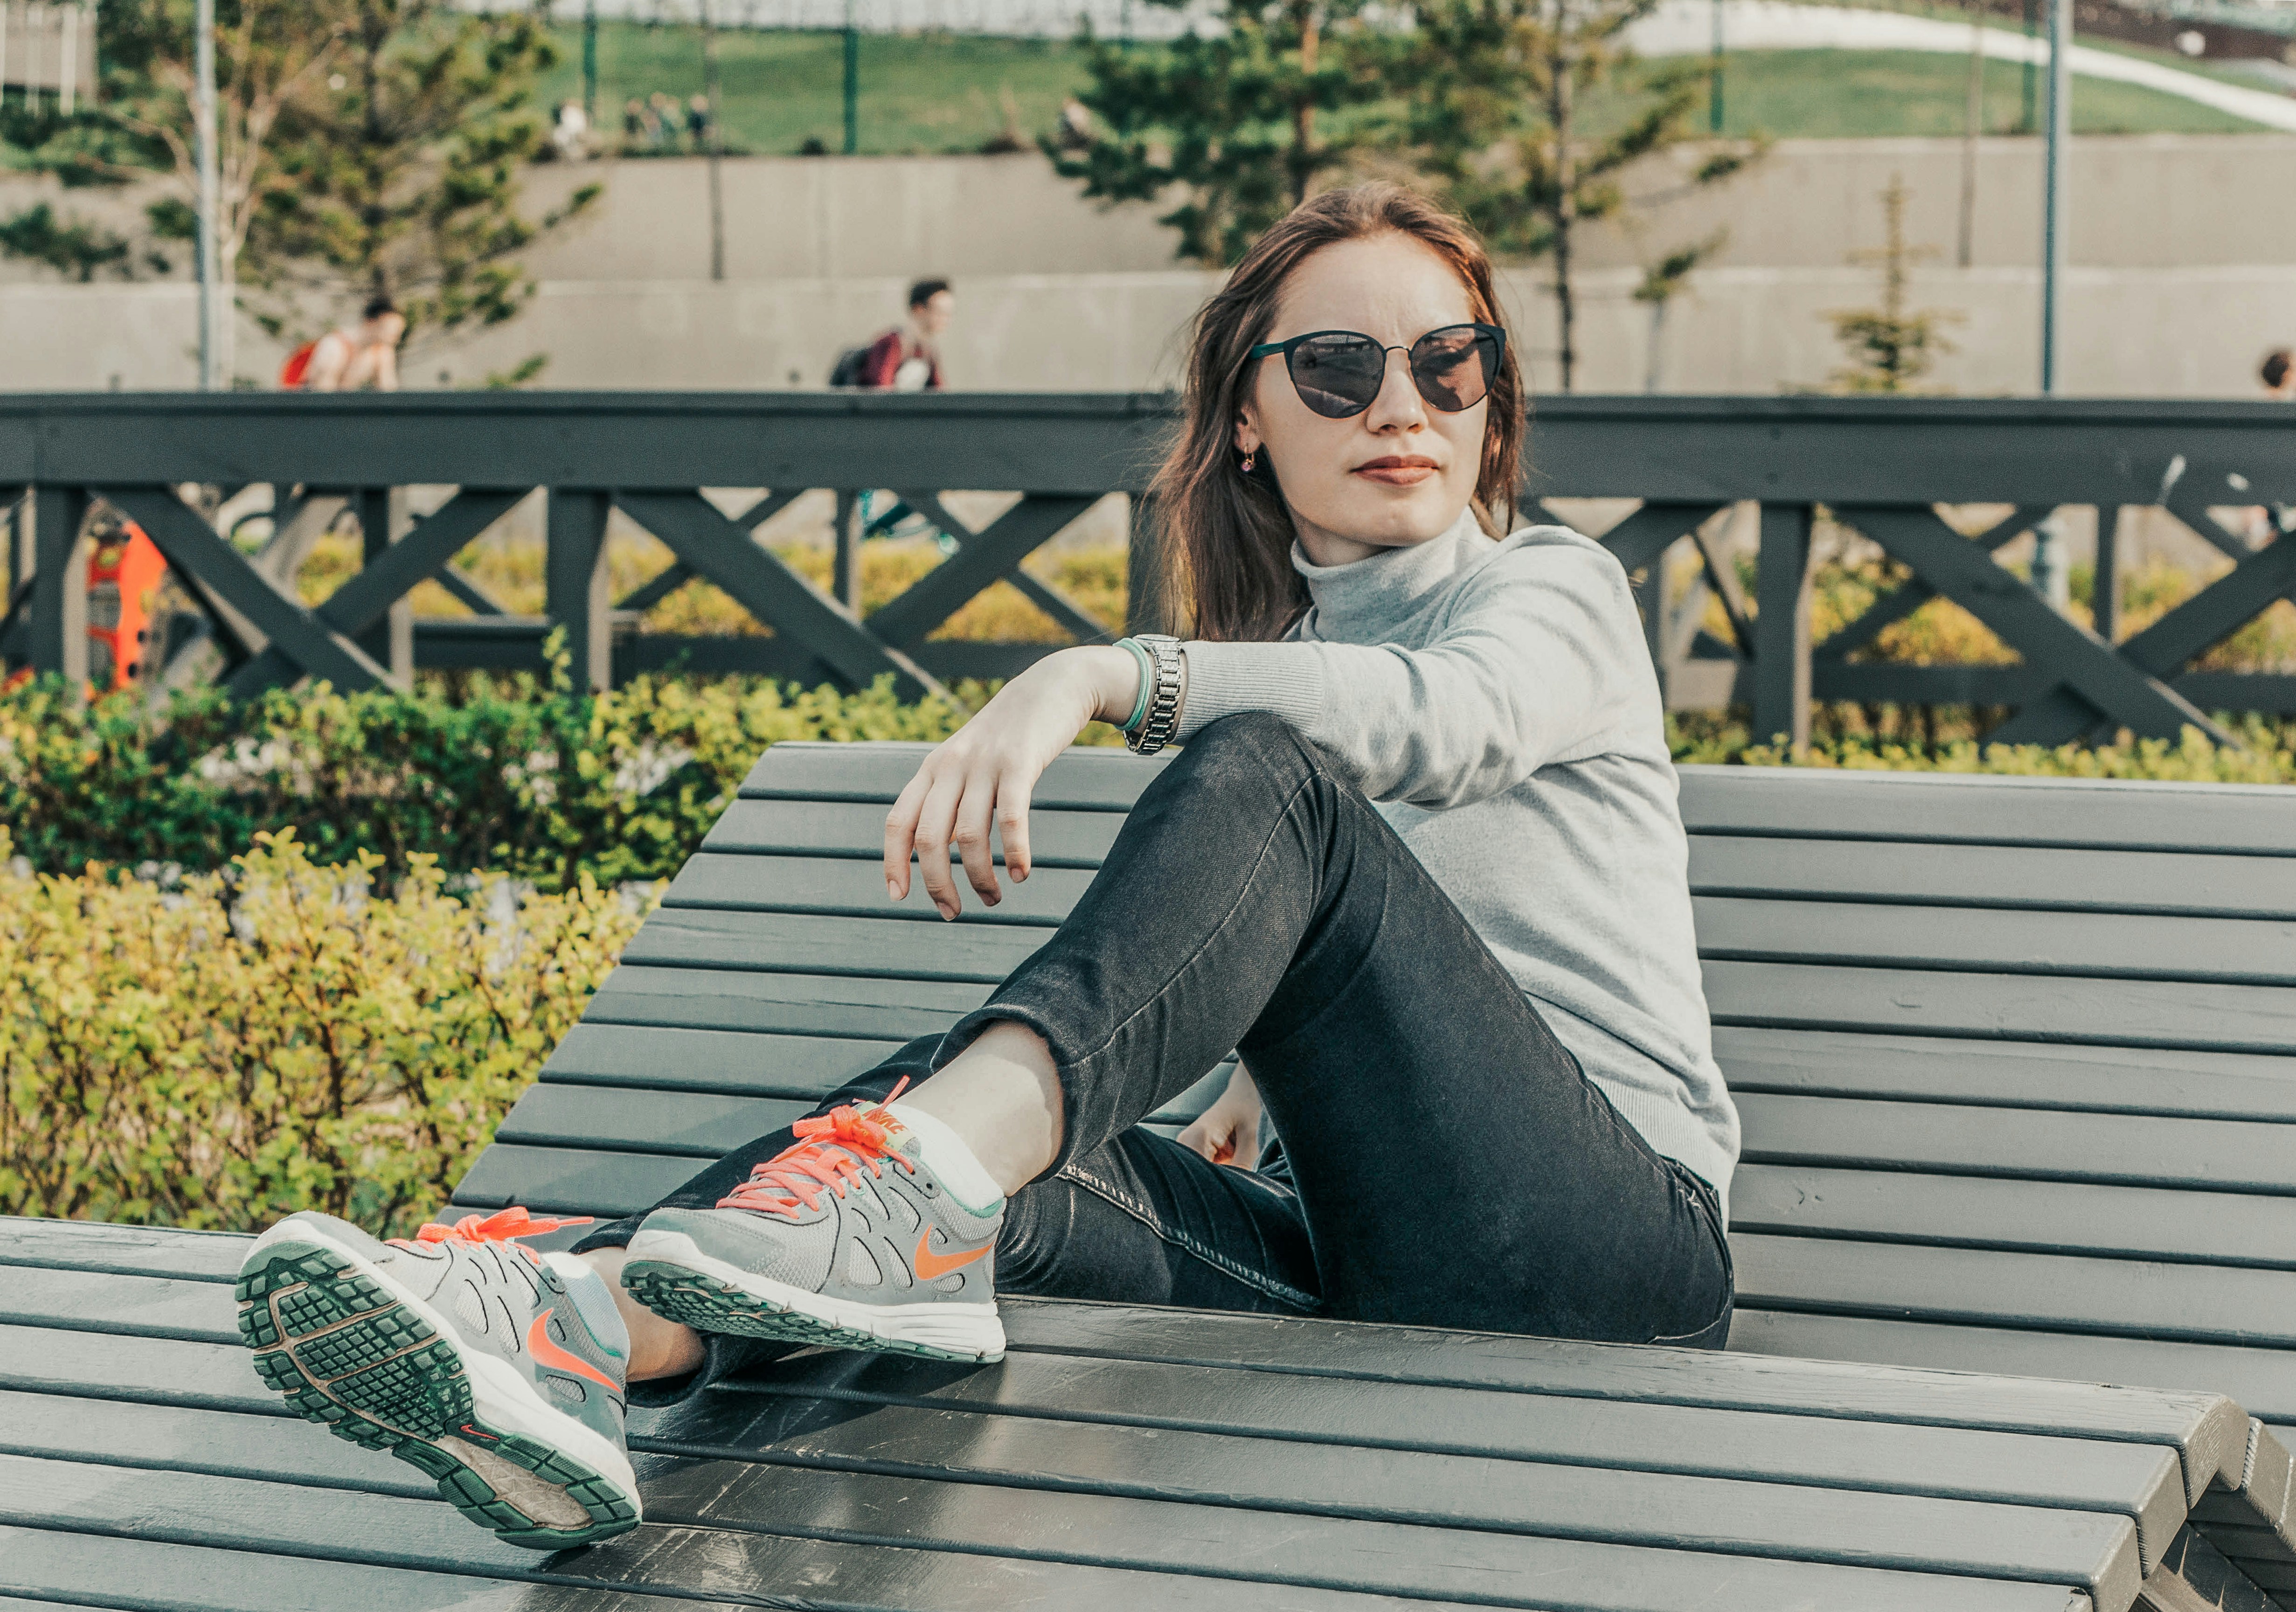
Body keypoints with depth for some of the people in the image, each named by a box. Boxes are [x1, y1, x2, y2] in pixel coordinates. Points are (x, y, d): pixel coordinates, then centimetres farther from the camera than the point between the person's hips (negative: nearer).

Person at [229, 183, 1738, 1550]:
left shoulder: (1556, 585, 10)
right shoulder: (1273, 661, 28)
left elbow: (1452, 721, -17)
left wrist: (1106, 676, -29)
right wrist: (1269, 1075, 15)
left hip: (1617, 1234, -5)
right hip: (1341, 1239, 5)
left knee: (1264, 775, -28)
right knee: (1018, 1167, -27)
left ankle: (919, 1178, -54)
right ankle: (589, 1323, -54)